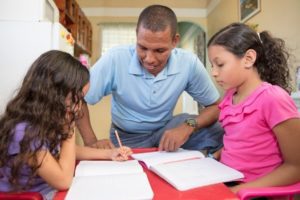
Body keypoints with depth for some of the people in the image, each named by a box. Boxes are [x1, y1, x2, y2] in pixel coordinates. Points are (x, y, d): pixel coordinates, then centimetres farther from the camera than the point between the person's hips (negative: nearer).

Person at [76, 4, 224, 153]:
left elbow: (216, 106, -12)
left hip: (165, 130, 2)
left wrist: (189, 126, -31)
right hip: (126, 137, -1)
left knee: (215, 131, -21)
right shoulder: (115, 59, -27)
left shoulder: (189, 63, -22)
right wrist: (91, 142, -27)